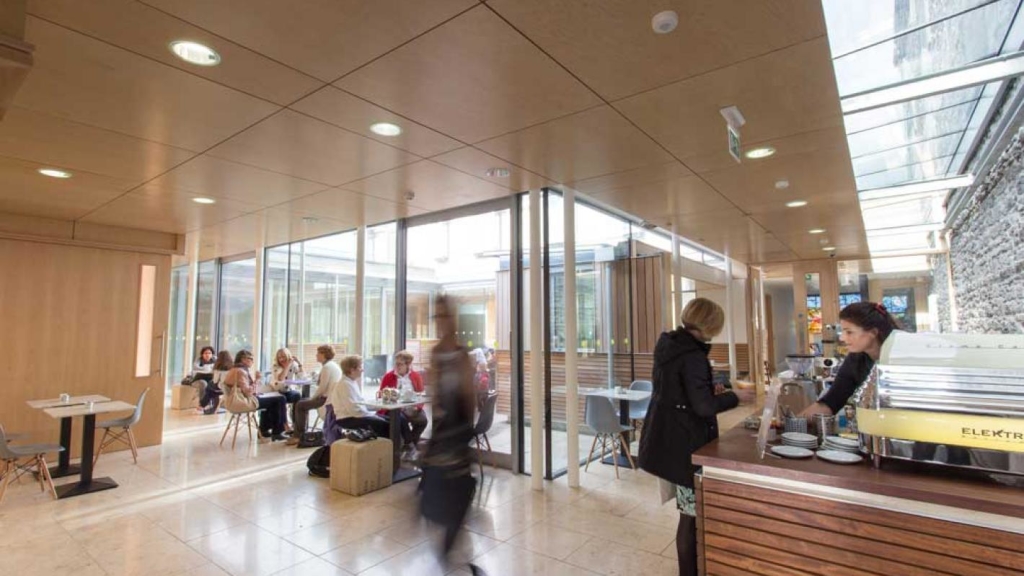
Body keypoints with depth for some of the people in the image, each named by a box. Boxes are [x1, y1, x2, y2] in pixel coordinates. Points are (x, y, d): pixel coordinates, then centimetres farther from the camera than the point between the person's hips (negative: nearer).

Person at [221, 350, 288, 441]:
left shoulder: (234, 370, 14)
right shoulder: (240, 371, -18)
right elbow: (248, 392, -24)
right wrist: (256, 381, -12)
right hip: (243, 402, -11)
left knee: (270, 399, 30)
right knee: (280, 399, -6)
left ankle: (264, 430, 29)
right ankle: (277, 432, 3)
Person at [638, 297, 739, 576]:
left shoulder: (668, 344, 6)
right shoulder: (692, 355, -22)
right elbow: (703, 406, -23)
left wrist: (708, 390, 12)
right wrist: (734, 396, -8)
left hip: (669, 438, 10)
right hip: (685, 443, -10)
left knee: (689, 510, 22)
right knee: (692, 514, 4)